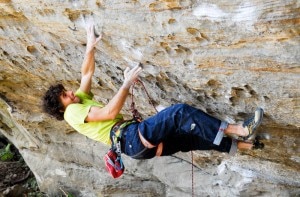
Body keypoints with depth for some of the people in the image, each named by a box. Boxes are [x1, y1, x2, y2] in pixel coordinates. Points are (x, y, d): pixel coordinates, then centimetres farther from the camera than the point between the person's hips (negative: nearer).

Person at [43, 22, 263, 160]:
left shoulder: (81, 101, 25)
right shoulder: (73, 112, -3)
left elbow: (87, 72, 28)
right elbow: (110, 112, -15)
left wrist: (90, 46, 17)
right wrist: (127, 83, -13)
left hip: (135, 140, 10)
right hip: (131, 138, -10)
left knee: (191, 136, 4)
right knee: (180, 112, -21)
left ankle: (243, 144, 8)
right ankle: (238, 130, -19)